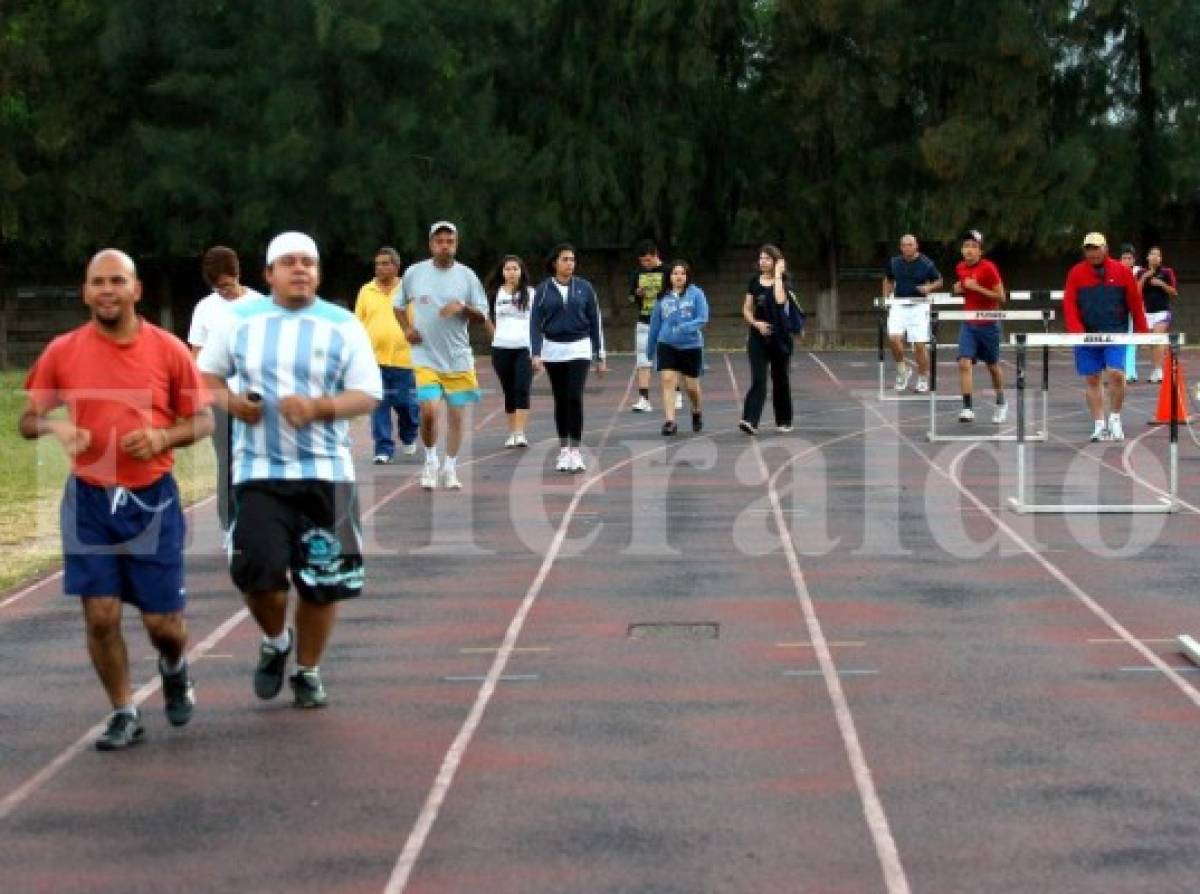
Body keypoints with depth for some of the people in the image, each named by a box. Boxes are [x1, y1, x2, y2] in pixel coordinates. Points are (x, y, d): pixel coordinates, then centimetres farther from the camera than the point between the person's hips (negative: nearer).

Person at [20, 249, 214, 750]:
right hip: (89, 501, 1)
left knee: (161, 620, 3)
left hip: (153, 500, -1)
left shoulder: (168, 350, -4)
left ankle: (175, 668, 38)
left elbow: (203, 421, 3)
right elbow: (28, 420, 7)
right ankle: (124, 715, 16)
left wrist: (164, 437, -17)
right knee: (100, 615, -3)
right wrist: (56, 428, -15)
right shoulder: (62, 352, -1)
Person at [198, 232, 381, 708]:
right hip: (258, 472, 0)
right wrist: (231, 402, -5)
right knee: (256, 570, -13)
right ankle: (275, 641, 18)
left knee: (322, 581, 3)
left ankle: (308, 671, 24)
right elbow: (205, 374, 16)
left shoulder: (343, 326, 2)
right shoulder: (242, 320, 6)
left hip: (325, 472, 0)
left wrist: (317, 407, -19)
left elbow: (367, 396, -2)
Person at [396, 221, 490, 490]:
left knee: (456, 414, 4)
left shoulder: (466, 275, 2)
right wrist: (407, 328, 3)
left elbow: (482, 316, 4)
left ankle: (450, 468, 18)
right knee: (429, 411, -14)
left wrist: (462, 308, -15)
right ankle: (431, 461, 10)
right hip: (426, 357, -1)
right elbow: (400, 304, 19)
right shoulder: (414, 273, 2)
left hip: (459, 358, 1)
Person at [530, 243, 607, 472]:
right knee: (560, 400, 8)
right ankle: (563, 450, 18)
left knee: (574, 398, -13)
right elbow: (535, 322, 0)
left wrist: (600, 356, 5)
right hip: (553, 350, 1)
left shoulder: (584, 287, 1)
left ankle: (575, 451, -10)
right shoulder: (544, 289, 1)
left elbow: (595, 322, 5)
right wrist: (536, 354, -11)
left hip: (579, 349, -1)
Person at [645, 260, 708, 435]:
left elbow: (703, 318, -10)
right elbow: (655, 323, 11)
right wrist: (650, 347, 16)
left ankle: (697, 412, 36)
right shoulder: (663, 297, 4)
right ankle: (670, 421, -12)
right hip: (667, 346, 1)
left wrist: (686, 327, -27)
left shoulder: (696, 294, -5)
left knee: (692, 386, 7)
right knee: (668, 381, -12)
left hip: (691, 346, -1)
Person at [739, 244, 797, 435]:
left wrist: (778, 275, -17)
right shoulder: (754, 282, 6)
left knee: (780, 380, 9)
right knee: (758, 380, -11)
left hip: (780, 338, -1)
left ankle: (784, 421, 22)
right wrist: (756, 323, -11)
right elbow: (746, 309, 8)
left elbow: (780, 300, -25)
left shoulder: (783, 282, -3)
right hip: (758, 337, 1)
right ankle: (750, 420, -20)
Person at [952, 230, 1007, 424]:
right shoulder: (960, 268, 4)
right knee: (964, 364, -14)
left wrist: (977, 287, -22)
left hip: (988, 324, -4)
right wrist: (959, 289, -1)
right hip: (968, 324, 4)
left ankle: (1001, 404, 34)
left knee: (992, 366, 12)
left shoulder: (988, 268, -13)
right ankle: (967, 408, -16)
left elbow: (1001, 297, -14)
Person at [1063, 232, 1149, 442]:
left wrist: (1142, 332, 2)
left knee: (1116, 374, -16)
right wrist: (1077, 330, -16)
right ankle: (1099, 425, 12)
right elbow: (1069, 304, -2)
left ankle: (1115, 418, 3)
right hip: (1087, 336, 2)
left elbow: (1135, 302, 4)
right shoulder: (1076, 273, 4)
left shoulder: (1122, 271, 3)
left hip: (1115, 333, -1)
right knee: (1092, 380, 4)